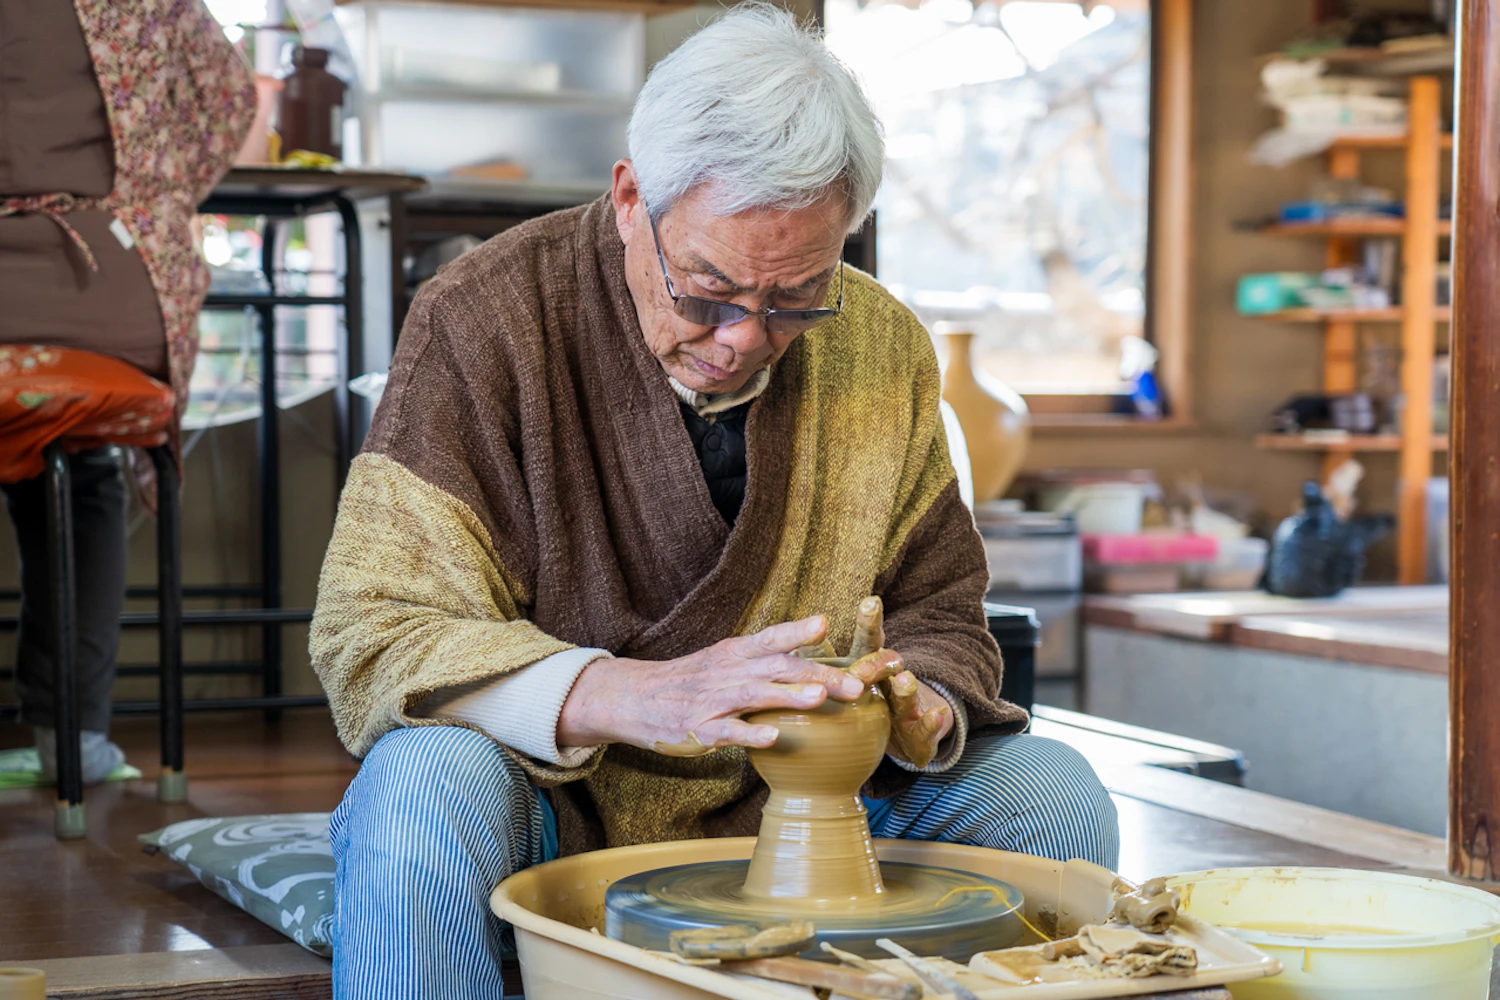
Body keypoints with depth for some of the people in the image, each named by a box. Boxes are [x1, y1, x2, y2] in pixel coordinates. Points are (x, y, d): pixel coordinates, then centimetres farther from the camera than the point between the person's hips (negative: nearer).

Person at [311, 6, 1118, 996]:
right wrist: (636, 697, -34)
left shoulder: (882, 347, -2)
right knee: (427, 787, -36)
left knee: (1050, 792, -13)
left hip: (784, 803, 4)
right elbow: (373, 640, -20)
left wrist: (918, 704, -17)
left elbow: (937, 609, 9)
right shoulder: (486, 321, -16)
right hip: (556, 803, -4)